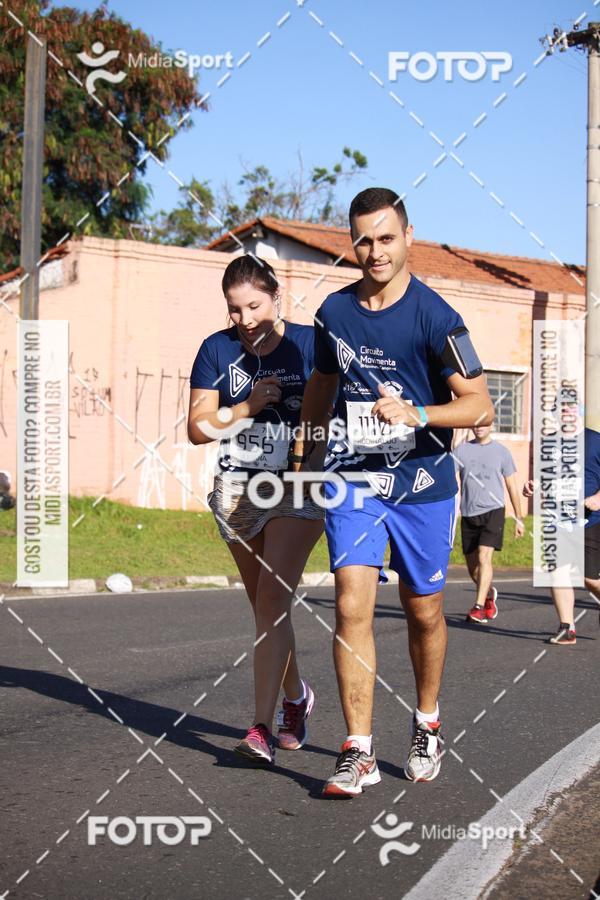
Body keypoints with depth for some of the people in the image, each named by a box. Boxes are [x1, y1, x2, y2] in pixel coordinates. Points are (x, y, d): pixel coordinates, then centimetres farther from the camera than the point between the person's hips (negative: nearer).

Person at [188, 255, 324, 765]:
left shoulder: (309, 344, -2)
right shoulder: (217, 350, 5)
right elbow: (198, 428, 2)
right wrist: (250, 406, -11)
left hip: (297, 488, -3)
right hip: (238, 489, 4)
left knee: (273, 600, -15)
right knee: (266, 607, 11)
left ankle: (263, 728, -16)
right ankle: (296, 696, 34)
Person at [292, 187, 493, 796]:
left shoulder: (434, 316, -10)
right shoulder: (334, 312, 4)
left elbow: (480, 406, -13)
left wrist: (416, 414, -29)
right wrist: (298, 455, 26)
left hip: (422, 483, -2)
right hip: (351, 479, 2)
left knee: (423, 611, 10)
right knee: (351, 607, -11)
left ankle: (427, 726, 35)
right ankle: (359, 752, -6)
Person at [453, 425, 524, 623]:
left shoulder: (501, 452, 5)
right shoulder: (461, 451, 7)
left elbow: (512, 487, 10)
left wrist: (518, 519, 11)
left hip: (493, 511, -3)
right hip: (468, 515, 3)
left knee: (484, 557, -20)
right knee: (472, 567, 9)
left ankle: (479, 607, -21)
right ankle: (490, 594, 38)